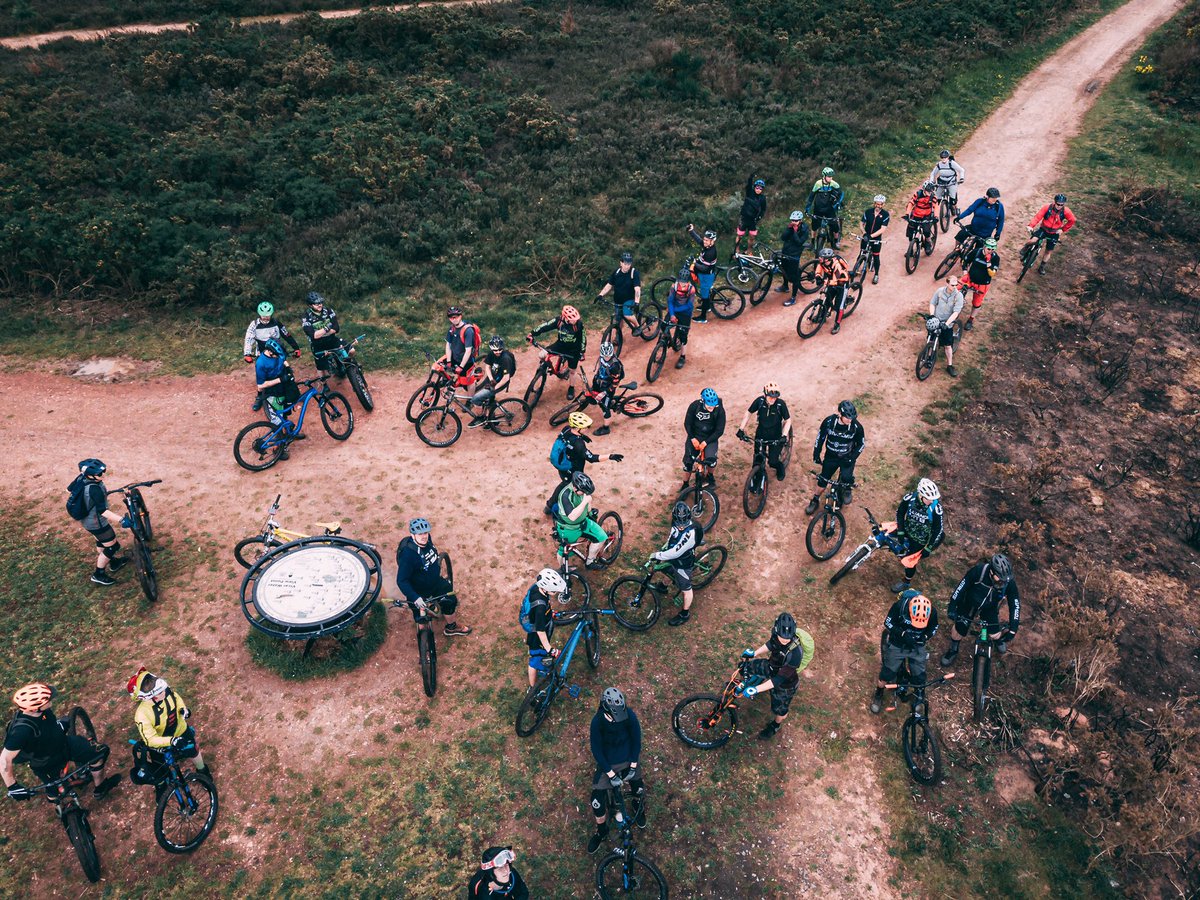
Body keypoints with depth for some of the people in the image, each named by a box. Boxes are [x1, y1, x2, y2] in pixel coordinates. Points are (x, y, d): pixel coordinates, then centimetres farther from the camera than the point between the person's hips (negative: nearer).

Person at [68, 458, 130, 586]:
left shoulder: (81, 478, -13)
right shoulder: (95, 489, -38)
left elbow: (69, 490, 6)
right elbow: (103, 511, -41)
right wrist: (122, 520, -48)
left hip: (86, 519, 9)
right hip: (96, 523, -9)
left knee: (100, 541, 29)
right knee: (113, 546, 9)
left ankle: (113, 562, 51)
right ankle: (98, 575, 22)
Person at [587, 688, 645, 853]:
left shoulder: (629, 715, -25)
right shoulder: (597, 721, -28)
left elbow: (636, 740, -10)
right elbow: (596, 750, -18)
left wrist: (633, 767, -10)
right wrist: (611, 775, -17)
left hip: (628, 760, 1)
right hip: (607, 763, -1)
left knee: (639, 791, 3)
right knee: (597, 799, -4)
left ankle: (638, 809, 41)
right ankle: (601, 831, 25)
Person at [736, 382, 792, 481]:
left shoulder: (781, 404, -22)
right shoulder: (760, 401, -18)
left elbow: (788, 420, -10)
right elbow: (748, 413, -4)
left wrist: (784, 436, -21)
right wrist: (741, 429, -8)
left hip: (775, 437, -2)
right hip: (761, 435, 2)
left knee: (772, 462, -3)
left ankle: (780, 467, 33)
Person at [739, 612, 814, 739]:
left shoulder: (795, 653, -45)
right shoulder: (777, 634, -27)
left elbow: (779, 679, -38)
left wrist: (756, 689, -39)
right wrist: (754, 653, 3)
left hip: (785, 683, -5)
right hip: (772, 667, 5)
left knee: (780, 709, 19)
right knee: (746, 667, 17)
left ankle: (776, 725, 54)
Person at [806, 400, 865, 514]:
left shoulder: (857, 426, -23)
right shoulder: (829, 421, -22)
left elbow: (861, 443, -8)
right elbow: (820, 436, -4)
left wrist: (852, 457, -17)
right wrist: (816, 453, -3)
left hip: (847, 457, -1)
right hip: (831, 456, 1)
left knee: (846, 478, -14)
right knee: (823, 479, 9)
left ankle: (846, 489, 23)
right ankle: (815, 500, 32)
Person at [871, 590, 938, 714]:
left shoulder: (932, 612, -24)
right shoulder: (899, 606, -30)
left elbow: (933, 629, -4)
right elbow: (888, 623, -17)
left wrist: (924, 637, -24)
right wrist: (903, 634, -31)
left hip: (918, 646, 2)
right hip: (896, 644, -1)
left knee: (919, 677, 4)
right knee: (887, 673, 5)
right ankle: (878, 696, 31)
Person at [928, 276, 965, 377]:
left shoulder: (958, 295, -17)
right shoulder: (939, 291, -10)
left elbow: (956, 312, -20)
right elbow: (932, 303, 1)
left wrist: (946, 323, -29)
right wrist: (931, 315, -14)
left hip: (948, 323, -2)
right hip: (935, 320, 2)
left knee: (948, 345, 2)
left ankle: (950, 366, 14)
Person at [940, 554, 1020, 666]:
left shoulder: (1009, 582, -30)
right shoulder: (978, 570, -36)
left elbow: (1015, 604, -17)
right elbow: (962, 586, -23)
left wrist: (1013, 629, -17)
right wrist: (952, 606, -20)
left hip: (989, 608, 1)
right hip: (969, 603, -1)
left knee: (994, 635, 0)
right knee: (959, 630, 2)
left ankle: (1000, 638, 39)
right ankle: (953, 650, 33)